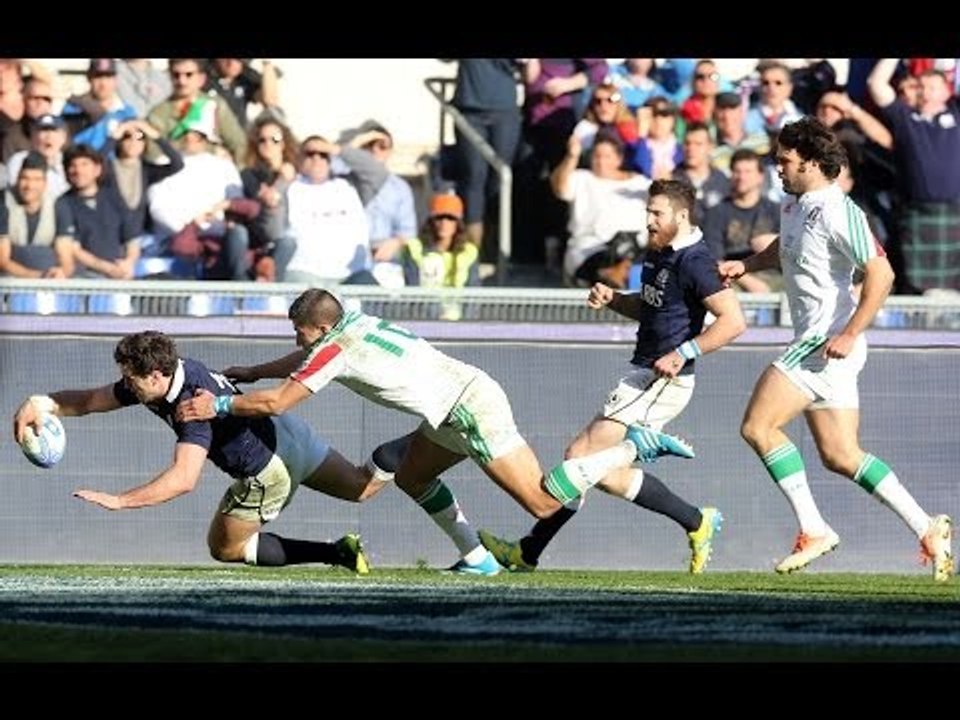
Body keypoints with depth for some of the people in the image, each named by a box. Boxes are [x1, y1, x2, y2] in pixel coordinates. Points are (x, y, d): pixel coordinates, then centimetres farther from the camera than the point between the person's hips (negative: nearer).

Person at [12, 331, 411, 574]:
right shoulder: (168, 372, -9)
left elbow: (184, 478, -46)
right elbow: (89, 400, -2)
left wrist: (118, 501, -48)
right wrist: (41, 404, -20)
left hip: (269, 471, -8)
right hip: (284, 430, 8)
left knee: (225, 547, 11)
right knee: (362, 487, 24)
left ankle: (336, 553, 4)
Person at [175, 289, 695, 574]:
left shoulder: (336, 350, -13)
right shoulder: (354, 323, 12)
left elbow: (276, 402, -14)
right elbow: (304, 361, 33)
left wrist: (219, 405, -5)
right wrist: (248, 373, 33)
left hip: (471, 407, -10)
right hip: (463, 401, 10)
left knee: (544, 503, -9)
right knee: (412, 477, 17)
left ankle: (634, 447, -7)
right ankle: (476, 557, 13)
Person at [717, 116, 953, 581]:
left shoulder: (836, 212, -17)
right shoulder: (794, 204, 12)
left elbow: (880, 273, -22)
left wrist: (850, 334, -25)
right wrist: (745, 265, 17)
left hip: (828, 344, -10)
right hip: (811, 343, 10)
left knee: (758, 427, -12)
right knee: (840, 456, 8)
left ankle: (813, 530, -10)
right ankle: (928, 529, 11)